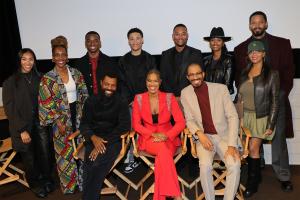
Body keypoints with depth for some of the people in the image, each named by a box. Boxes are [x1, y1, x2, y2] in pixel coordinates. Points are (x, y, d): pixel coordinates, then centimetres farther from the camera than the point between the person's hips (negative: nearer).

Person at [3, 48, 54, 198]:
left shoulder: (38, 78, 2)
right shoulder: (11, 82, -7)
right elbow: (9, 109, -8)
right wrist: (22, 130, -12)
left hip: (39, 124, 2)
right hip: (22, 127, -2)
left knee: (44, 154, 4)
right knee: (29, 157, 10)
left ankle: (47, 180, 30)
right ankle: (35, 185, 34)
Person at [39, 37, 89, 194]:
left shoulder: (76, 73, 1)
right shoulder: (47, 79, -9)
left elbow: (84, 94, 5)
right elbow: (46, 104, -9)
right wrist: (58, 121, -12)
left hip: (78, 115, 3)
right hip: (62, 118, -3)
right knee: (65, 150, 9)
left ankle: (83, 179, 31)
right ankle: (69, 184, 28)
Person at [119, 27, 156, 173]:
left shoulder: (149, 59, 6)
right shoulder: (123, 60, 9)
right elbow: (122, 83, 6)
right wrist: (130, 101, -4)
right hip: (130, 103, 1)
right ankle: (131, 160, 5)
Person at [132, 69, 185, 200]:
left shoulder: (169, 98, -1)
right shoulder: (139, 99, 1)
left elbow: (180, 122, -5)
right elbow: (136, 124, -1)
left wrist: (166, 136, -21)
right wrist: (153, 134, -16)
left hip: (168, 138, 1)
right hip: (148, 138, 0)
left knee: (162, 155, -34)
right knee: (163, 150, -34)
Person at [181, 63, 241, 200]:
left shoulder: (221, 88, -4)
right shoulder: (185, 93, 1)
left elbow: (232, 116, -5)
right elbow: (189, 119, 6)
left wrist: (232, 144, -15)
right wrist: (199, 134, -16)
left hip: (224, 135, 0)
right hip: (204, 137, 0)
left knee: (235, 164, -25)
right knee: (205, 165, -28)